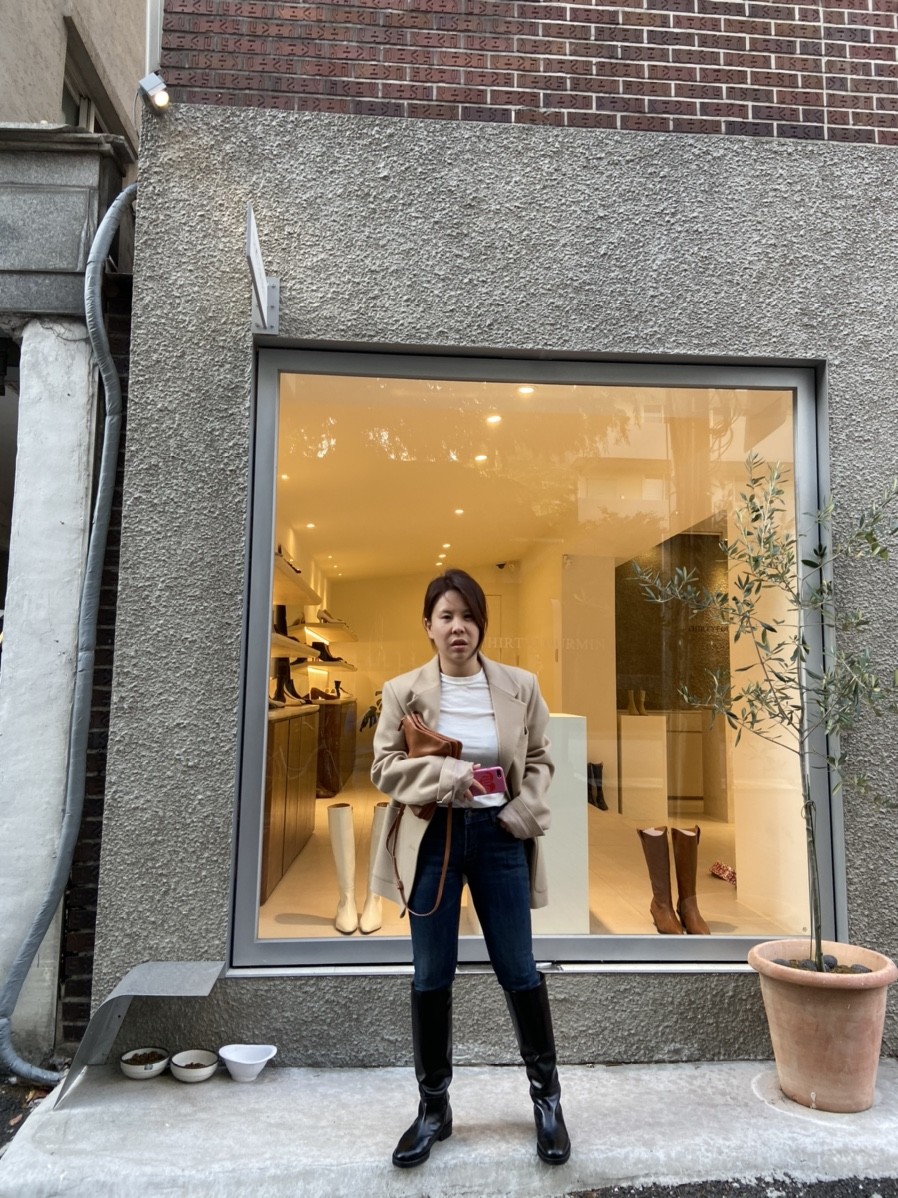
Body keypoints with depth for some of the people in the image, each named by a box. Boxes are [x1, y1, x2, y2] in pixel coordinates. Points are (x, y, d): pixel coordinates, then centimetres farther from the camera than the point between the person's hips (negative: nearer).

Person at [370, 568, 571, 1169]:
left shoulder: (520, 686, 0)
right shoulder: (403, 691, -4)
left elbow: (540, 759, 7)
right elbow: (385, 766, -4)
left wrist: (525, 812, -9)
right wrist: (445, 775, -19)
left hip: (498, 834, 0)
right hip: (431, 838, 0)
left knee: (518, 968, 9)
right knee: (432, 976, 10)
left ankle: (547, 1095, 31)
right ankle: (434, 1106, 30)